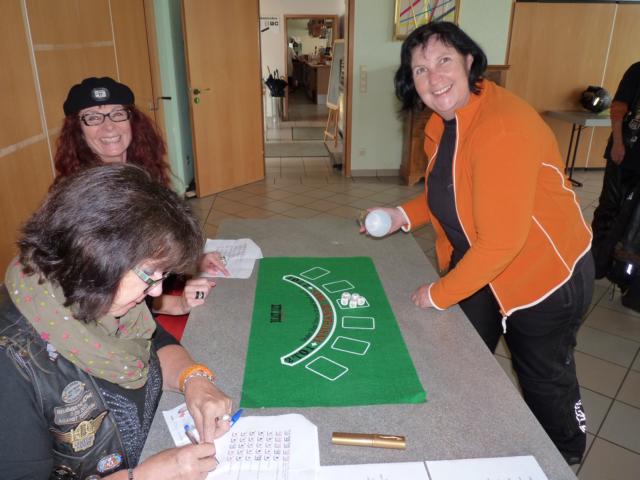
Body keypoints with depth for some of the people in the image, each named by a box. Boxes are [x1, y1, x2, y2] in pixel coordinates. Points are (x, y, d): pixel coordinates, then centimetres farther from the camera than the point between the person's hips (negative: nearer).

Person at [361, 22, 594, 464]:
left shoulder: (503, 128, -32)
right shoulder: (444, 121, -4)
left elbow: (501, 241, -32)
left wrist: (440, 294, -20)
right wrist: (405, 215, -4)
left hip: (546, 277, -8)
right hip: (480, 269, 8)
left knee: (545, 382, 17)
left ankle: (564, 460, 50)